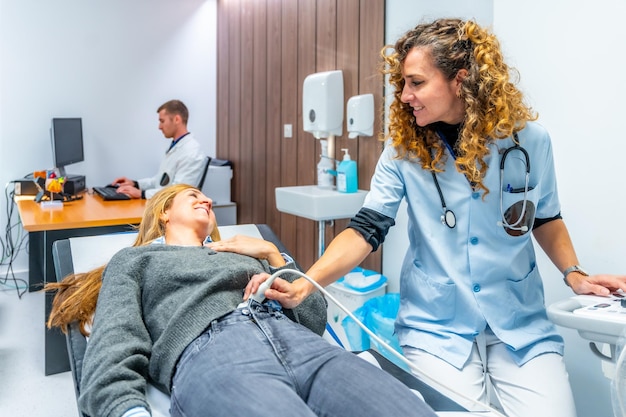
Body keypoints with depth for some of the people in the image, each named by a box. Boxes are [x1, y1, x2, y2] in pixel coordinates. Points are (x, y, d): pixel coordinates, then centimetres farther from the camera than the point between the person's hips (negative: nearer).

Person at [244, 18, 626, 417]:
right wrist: (305, 284, -26)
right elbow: (367, 228, -13)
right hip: (436, 326, -1)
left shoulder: (528, 138, -5)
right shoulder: (404, 147, -8)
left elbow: (544, 218, 11)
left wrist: (574, 275, -2)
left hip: (520, 325, 1)